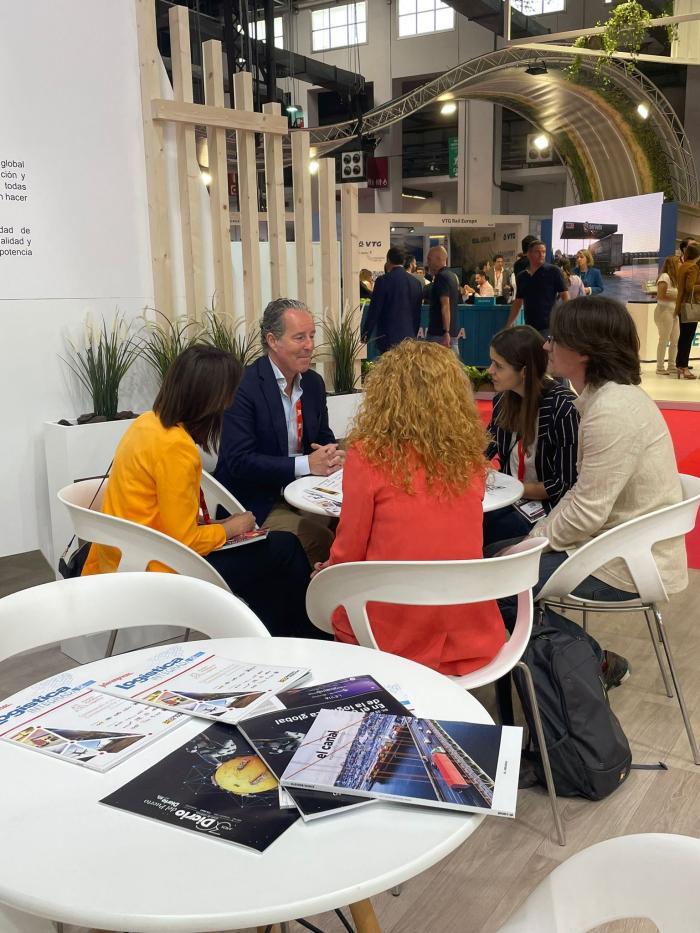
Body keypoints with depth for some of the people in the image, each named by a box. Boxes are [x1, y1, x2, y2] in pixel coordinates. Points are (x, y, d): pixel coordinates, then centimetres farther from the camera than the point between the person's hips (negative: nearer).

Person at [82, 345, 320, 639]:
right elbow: (186, 541, -21)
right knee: (284, 548, 1)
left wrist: (217, 525, 8)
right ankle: (306, 642, 21)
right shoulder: (175, 447, -25)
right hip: (159, 571, -9)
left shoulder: (147, 422, 1)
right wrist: (230, 529, -5)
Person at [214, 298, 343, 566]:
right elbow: (239, 461, -20)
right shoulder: (243, 386, -14)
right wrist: (306, 464, -23)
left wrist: (331, 455, -8)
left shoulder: (314, 383, 9)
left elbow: (325, 439, 17)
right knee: (321, 539, -27)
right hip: (257, 505, -6)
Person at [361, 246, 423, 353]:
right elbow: (417, 313, 13)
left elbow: (374, 310, -8)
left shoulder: (383, 280, -8)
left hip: (388, 338, -5)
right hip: (409, 337, 5)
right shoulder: (416, 282, 8)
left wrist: (365, 335, 0)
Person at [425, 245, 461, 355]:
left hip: (440, 334, -10)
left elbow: (445, 306, -22)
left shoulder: (441, 277, -14)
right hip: (453, 332, 10)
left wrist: (446, 333, -26)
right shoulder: (452, 276, 16)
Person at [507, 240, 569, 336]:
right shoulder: (522, 277, 11)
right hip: (529, 327, 5)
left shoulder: (553, 272, -3)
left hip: (549, 327, -5)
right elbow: (518, 302, 18)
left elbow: (565, 296, -4)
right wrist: (509, 324, 12)